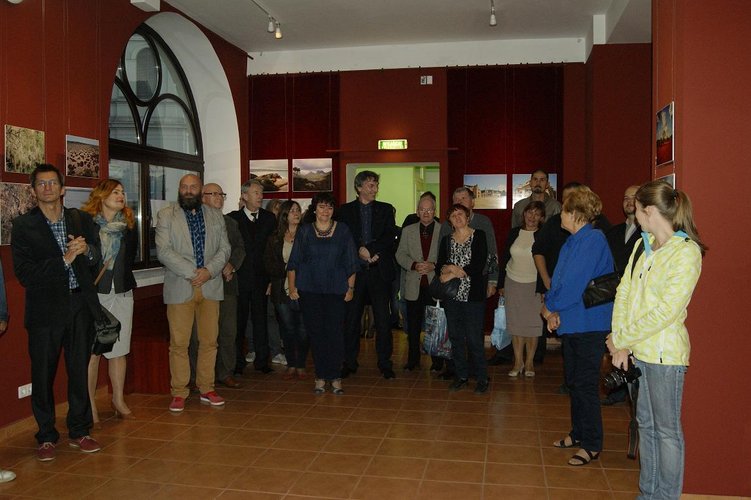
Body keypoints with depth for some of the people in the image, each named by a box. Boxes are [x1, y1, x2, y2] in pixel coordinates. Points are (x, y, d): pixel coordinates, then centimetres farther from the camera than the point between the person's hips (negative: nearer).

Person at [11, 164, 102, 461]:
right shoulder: (23, 226, -2)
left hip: (80, 306, 3)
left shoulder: (82, 220, 8)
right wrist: (64, 260, -17)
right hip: (46, 310, -2)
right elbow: (24, 274, -9)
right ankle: (46, 437, 21)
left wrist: (86, 251, -11)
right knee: (43, 374, 6)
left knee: (80, 370, 10)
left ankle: (79, 432, 23)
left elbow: (98, 262, 11)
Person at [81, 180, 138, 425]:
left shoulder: (129, 224, 9)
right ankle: (90, 404, 9)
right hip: (93, 293, -4)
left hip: (122, 294, 4)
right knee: (92, 351, -1)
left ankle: (118, 400, 19)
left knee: (119, 349, 9)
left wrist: (122, 278, 8)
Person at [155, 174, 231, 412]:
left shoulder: (216, 216, 14)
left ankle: (206, 388, 18)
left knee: (209, 341, 6)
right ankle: (179, 392, 10)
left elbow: (225, 248, 7)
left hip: (210, 286, 3)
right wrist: (192, 272, -14)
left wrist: (209, 271, -10)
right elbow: (163, 251, -6)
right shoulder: (165, 215, 4)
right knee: (179, 343, -1)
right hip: (179, 287, -3)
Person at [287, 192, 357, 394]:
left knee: (335, 333, -4)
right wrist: (292, 287, 2)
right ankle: (320, 377, 12)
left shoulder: (343, 230, 7)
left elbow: (351, 262, 7)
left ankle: (335, 377, 6)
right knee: (316, 333, 3)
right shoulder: (304, 231, 8)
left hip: (336, 290, 0)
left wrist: (351, 287, 2)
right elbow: (294, 261, 9)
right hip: (309, 290, 1)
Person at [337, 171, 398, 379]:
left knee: (383, 319, 2)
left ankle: (385, 363, 11)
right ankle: (350, 362, 16)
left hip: (379, 270, 0)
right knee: (351, 319, 6)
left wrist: (370, 250, -14)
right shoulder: (345, 210, 7)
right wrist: (360, 251, -15)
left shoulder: (386, 209, 10)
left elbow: (390, 237, -2)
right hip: (354, 269, 0)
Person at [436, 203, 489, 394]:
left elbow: (479, 266, -11)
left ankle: (482, 378, 8)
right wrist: (455, 270, -15)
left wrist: (453, 272, -10)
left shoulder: (478, 236, -2)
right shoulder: (446, 240, 13)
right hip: (452, 295, 5)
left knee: (474, 338, -5)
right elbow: (440, 265, 5)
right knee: (455, 337, 8)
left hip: (473, 295, -4)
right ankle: (461, 376, 20)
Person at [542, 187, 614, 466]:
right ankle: (579, 433, 32)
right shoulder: (572, 242, 11)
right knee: (573, 380, 18)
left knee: (585, 383, -2)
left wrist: (550, 306, -8)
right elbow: (558, 280, 10)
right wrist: (553, 311, -5)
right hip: (570, 322, 10)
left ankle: (592, 445, 9)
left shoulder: (593, 240, -18)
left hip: (589, 325, -10)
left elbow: (574, 283, -22)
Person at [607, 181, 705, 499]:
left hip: (665, 353, -7)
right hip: (640, 352, 8)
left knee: (667, 430, 6)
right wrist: (620, 344, -4)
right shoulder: (645, 245, 8)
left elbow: (665, 312, -20)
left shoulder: (687, 252, -15)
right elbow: (624, 292, 5)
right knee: (646, 424, 18)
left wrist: (622, 340, -14)